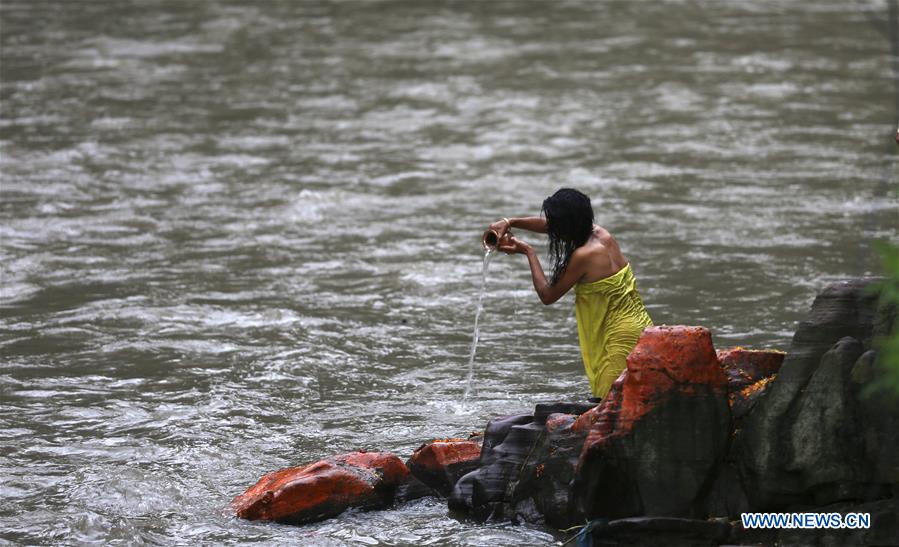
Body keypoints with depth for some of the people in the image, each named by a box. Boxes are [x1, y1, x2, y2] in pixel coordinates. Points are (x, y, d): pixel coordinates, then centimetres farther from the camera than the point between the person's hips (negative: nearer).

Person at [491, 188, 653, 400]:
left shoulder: (583, 256, -17)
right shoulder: (601, 235, 7)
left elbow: (547, 295, -3)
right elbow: (547, 225, 24)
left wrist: (528, 252, 5)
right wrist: (510, 222, 19)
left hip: (622, 339, -9)